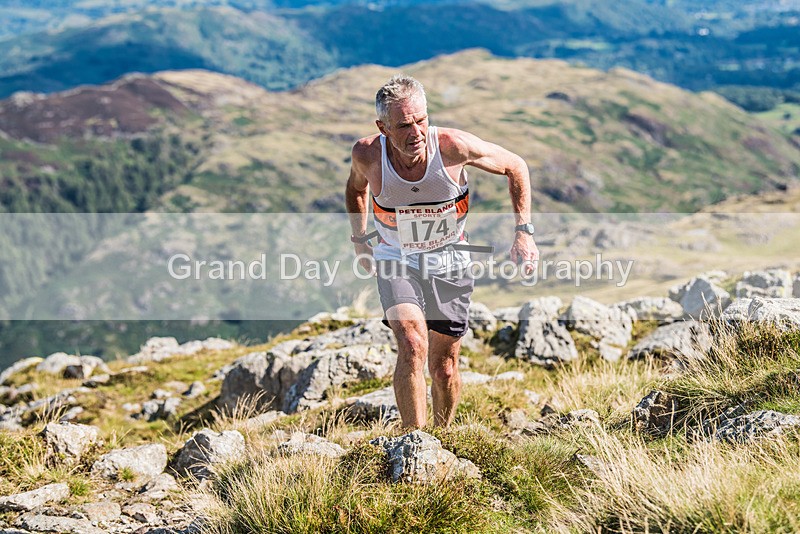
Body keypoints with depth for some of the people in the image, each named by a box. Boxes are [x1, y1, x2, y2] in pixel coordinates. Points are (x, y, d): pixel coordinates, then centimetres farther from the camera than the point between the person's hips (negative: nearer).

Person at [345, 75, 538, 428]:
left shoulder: (453, 146, -26)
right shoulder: (367, 155, -21)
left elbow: (515, 167, -8)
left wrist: (523, 232, -11)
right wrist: (358, 239, 10)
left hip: (449, 263, 1)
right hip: (396, 262, 0)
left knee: (444, 369, 7)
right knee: (412, 346, -26)